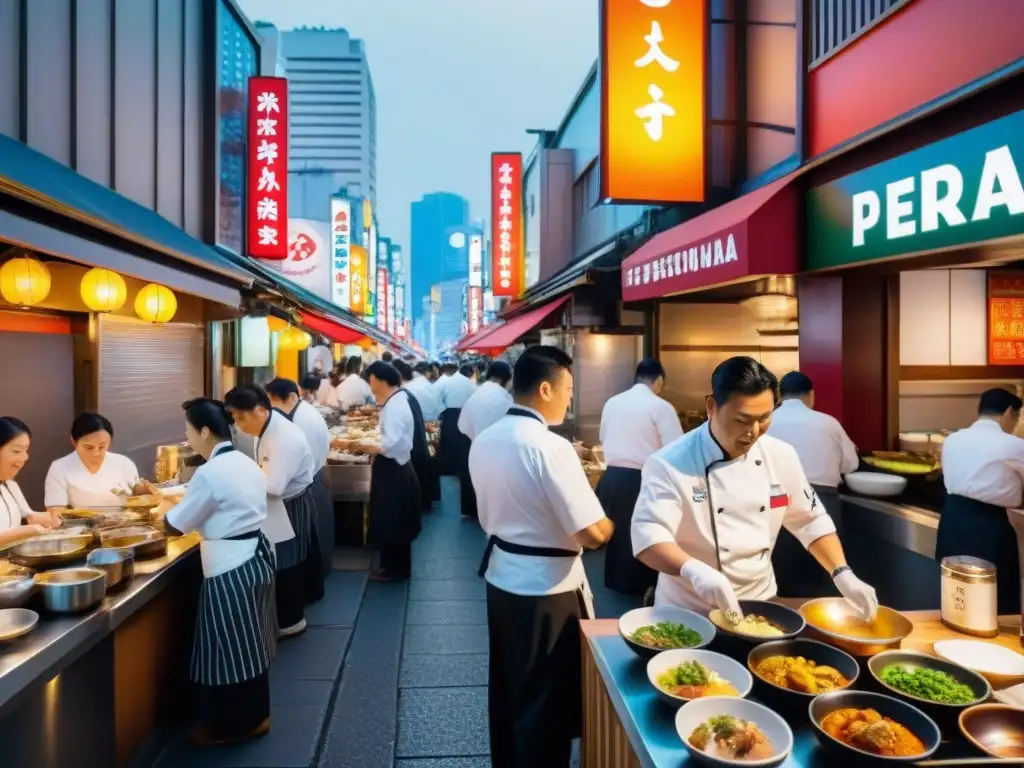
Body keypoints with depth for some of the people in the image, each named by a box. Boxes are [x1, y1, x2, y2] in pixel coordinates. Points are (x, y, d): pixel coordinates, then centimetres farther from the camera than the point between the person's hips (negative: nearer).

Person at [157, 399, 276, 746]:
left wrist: (163, 505, 10)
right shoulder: (246, 464, 7)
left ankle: (234, 724, 23)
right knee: (247, 644, 20)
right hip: (256, 558, 9)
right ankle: (253, 715, 34)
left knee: (228, 648, 7)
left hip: (231, 569, -9)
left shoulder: (209, 474, -20)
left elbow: (178, 524, -10)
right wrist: (184, 505, 17)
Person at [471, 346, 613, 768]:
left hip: (501, 577, 8)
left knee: (507, 689, 24)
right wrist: (609, 523, -4)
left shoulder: (483, 441, 1)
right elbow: (593, 533, -24)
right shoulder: (551, 447, -23)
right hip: (546, 588, -8)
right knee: (546, 701, 10)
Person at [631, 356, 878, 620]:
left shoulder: (781, 456, -1)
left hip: (759, 603, 4)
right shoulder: (669, 464, -18)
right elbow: (648, 536, -26)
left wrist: (843, 575, -3)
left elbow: (810, 522, 9)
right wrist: (694, 570, -42)